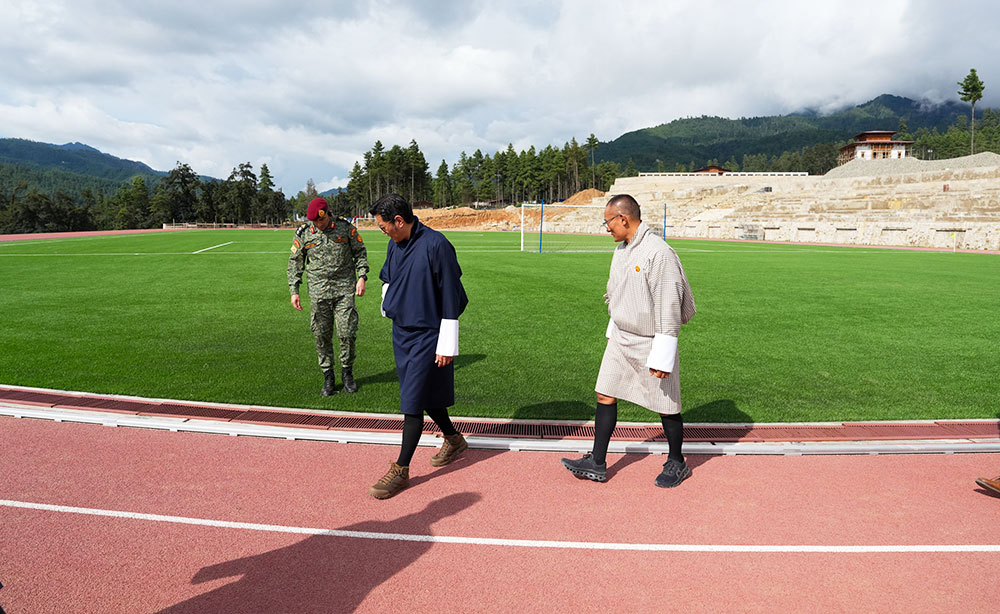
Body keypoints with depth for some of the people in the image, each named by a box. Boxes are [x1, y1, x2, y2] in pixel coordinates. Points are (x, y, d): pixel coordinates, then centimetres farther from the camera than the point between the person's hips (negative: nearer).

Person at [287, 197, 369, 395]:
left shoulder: (346, 227, 1)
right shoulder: (303, 233, 4)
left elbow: (360, 252, 9)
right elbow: (295, 262, 10)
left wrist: (362, 277, -3)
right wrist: (294, 291, 4)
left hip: (344, 287, -1)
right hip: (318, 291, 1)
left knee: (347, 332, -4)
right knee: (322, 335, 3)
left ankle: (347, 372, 17)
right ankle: (328, 377, 16)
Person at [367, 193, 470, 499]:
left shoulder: (436, 245, -18)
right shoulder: (394, 245, 6)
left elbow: (451, 298, -18)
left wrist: (447, 345, -18)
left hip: (427, 336, -8)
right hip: (401, 332, 8)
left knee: (413, 403, -4)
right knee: (425, 396, 17)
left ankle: (401, 469, 6)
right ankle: (453, 440, 38)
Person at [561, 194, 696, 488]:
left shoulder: (659, 253, -20)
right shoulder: (621, 250, 8)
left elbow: (668, 307, -21)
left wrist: (662, 356, -21)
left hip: (650, 343, -8)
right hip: (620, 339, 8)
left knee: (665, 406, 6)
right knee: (605, 396, 7)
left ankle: (677, 463, 27)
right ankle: (597, 463, 17)